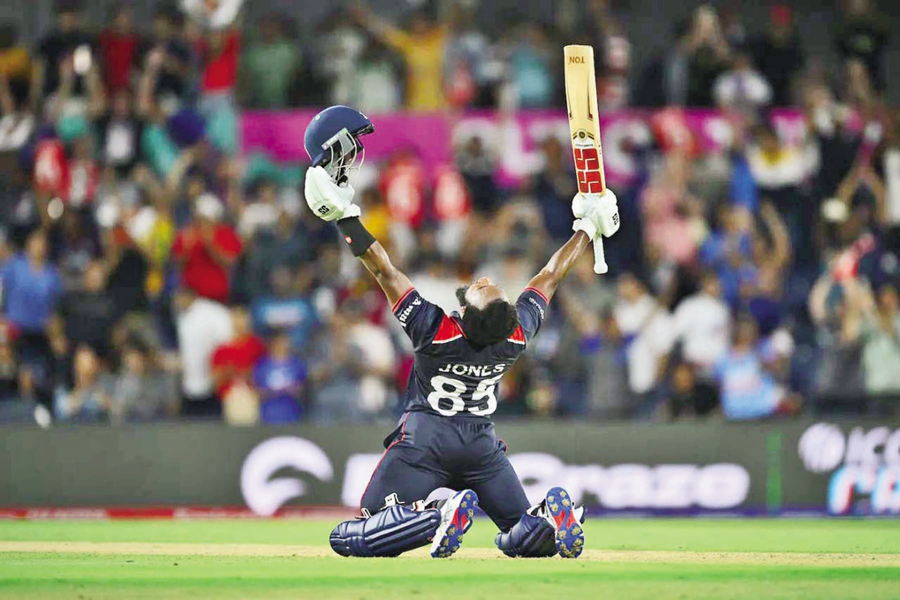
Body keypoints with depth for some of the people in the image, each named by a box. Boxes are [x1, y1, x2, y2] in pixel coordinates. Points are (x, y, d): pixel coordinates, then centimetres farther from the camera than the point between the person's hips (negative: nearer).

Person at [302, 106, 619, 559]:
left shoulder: (434, 332, -24)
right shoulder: (517, 336, -13)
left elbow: (383, 271, -21)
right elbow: (549, 278, 2)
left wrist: (343, 213, -17)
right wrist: (588, 227, 16)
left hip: (425, 440, -4)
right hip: (481, 444, 4)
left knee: (348, 540, -9)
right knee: (524, 537, 16)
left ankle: (436, 518, -33)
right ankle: (549, 521, -21)